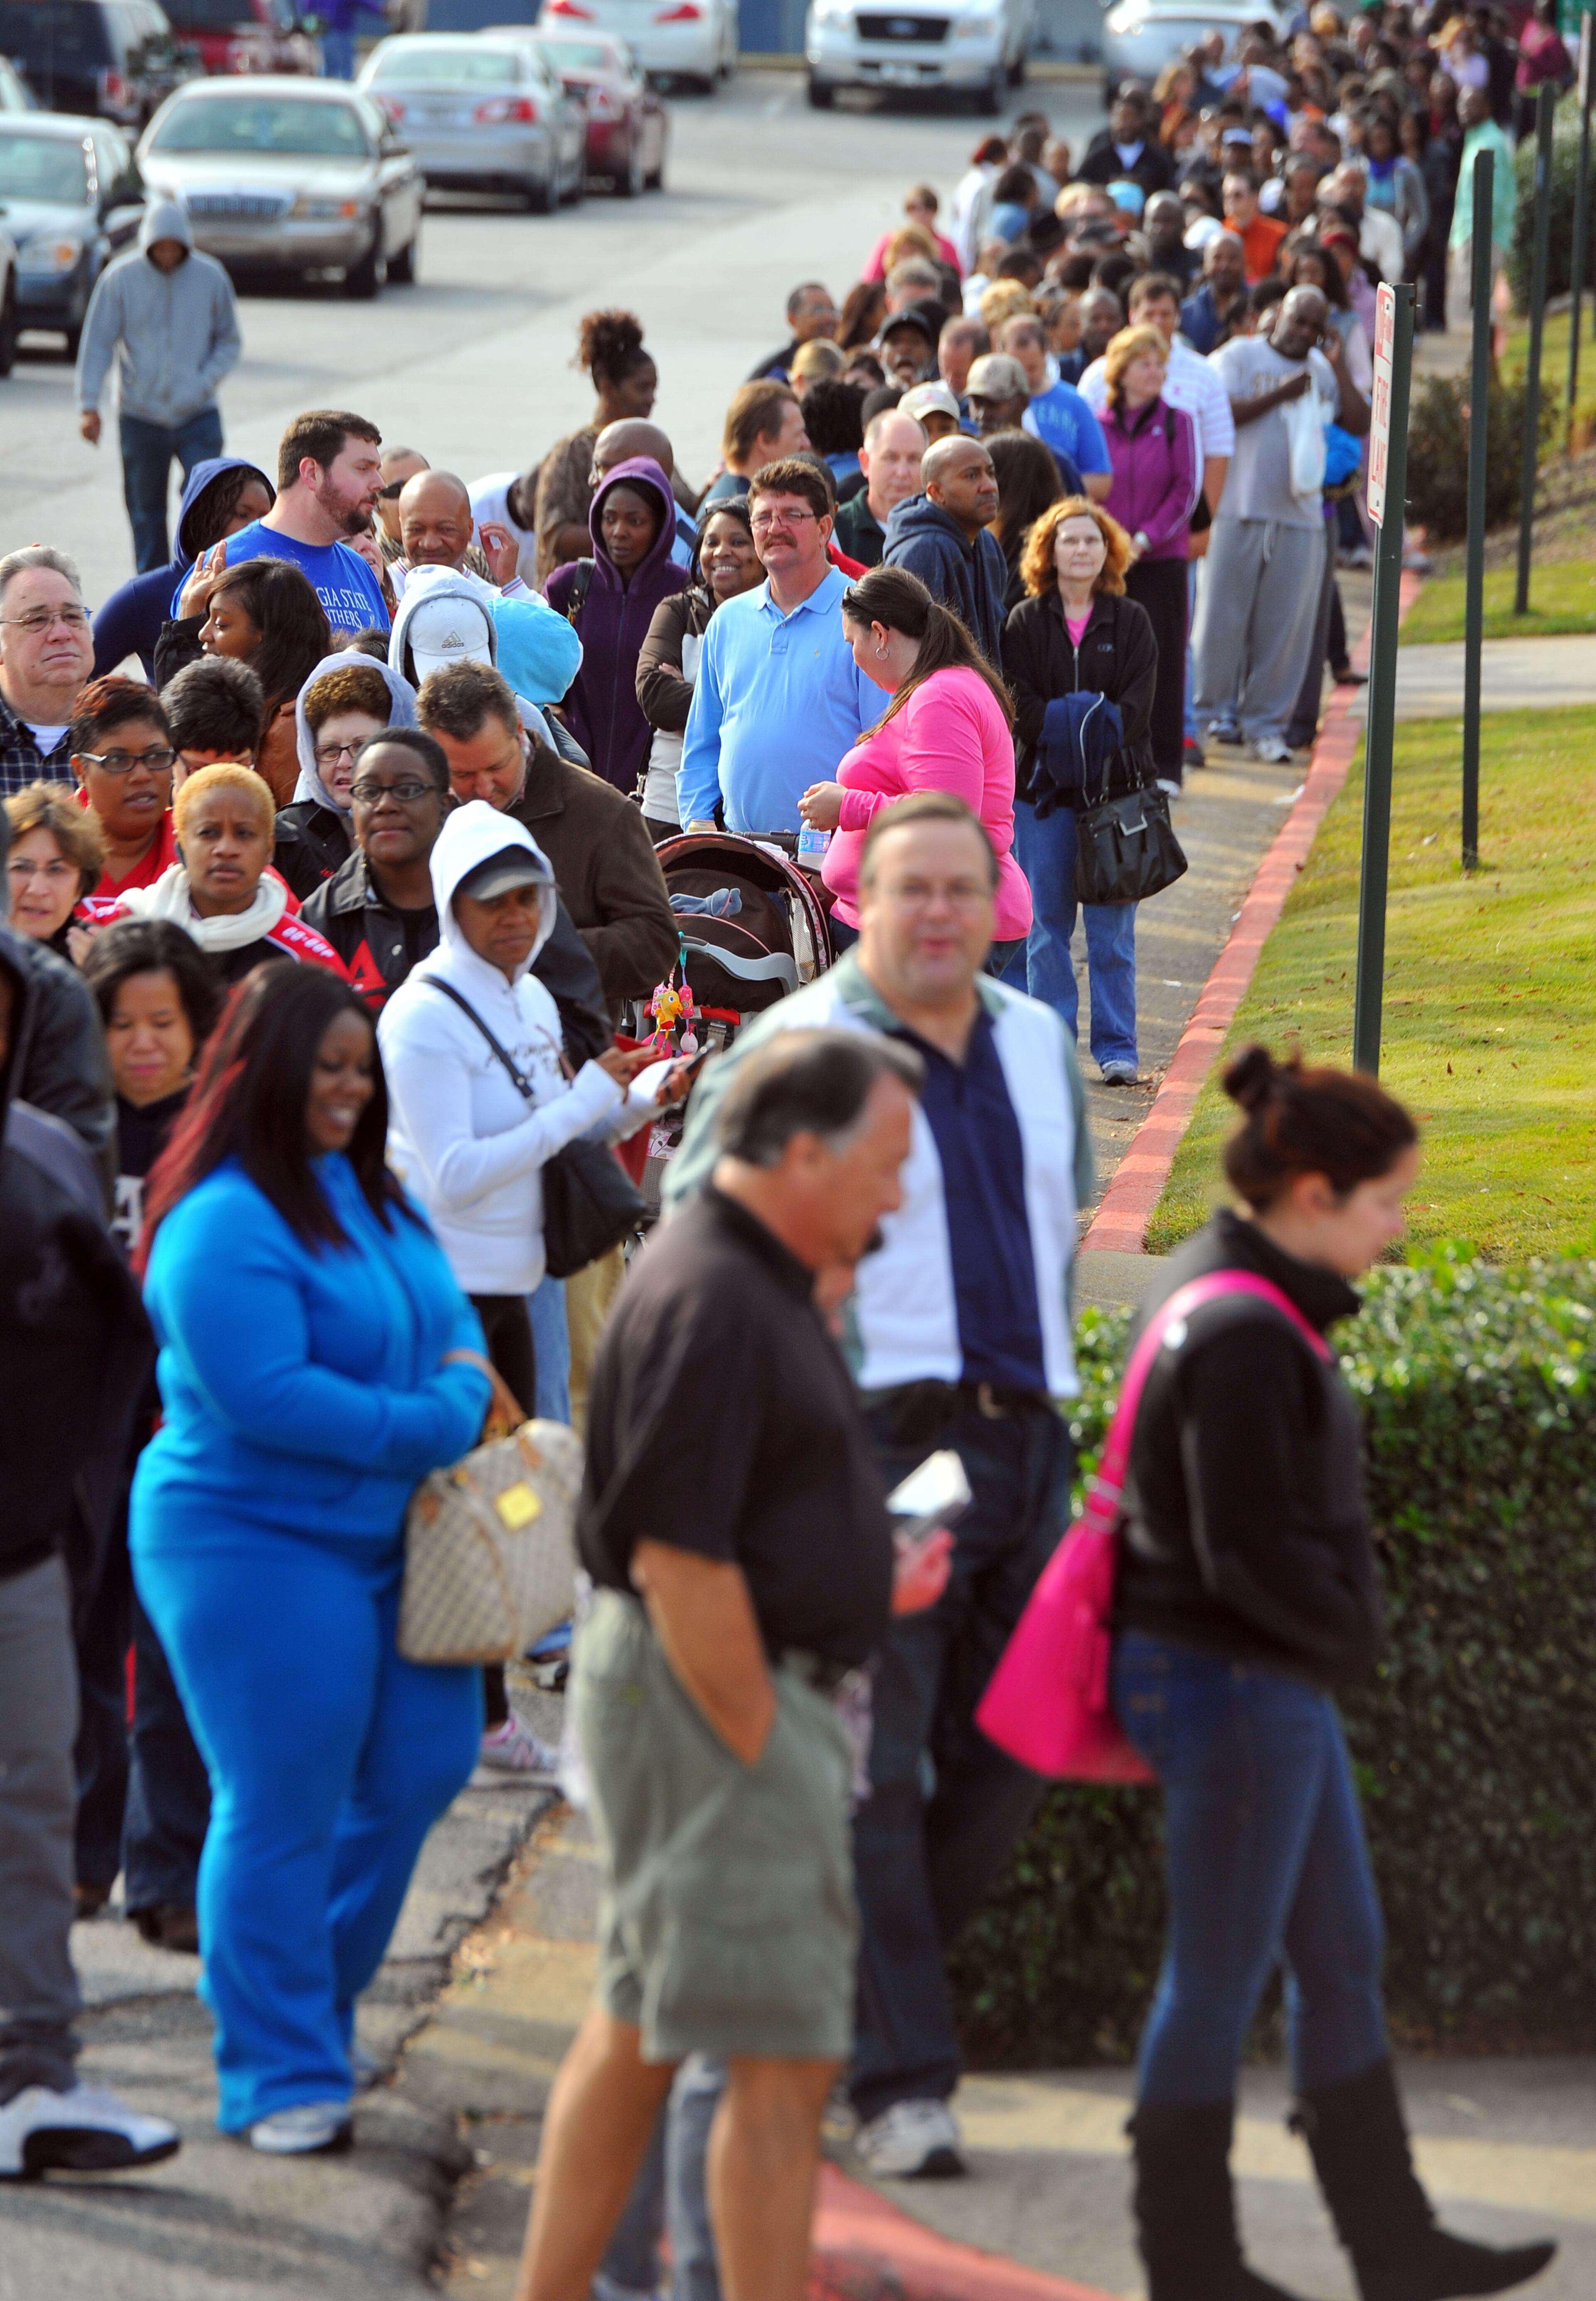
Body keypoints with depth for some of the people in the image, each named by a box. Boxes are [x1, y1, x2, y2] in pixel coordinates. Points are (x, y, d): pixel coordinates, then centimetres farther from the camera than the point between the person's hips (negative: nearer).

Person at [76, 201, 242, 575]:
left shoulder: (211, 277, -2)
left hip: (198, 415, 0)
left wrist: (204, 384, -9)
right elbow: (97, 343, -2)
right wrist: (89, 405, -9)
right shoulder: (121, 278, -4)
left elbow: (230, 342, 7)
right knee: (146, 512, 9)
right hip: (140, 416, 1)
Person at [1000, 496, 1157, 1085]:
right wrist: (1088, 722, -13)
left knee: (1112, 930, 0)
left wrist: (1067, 727, -13)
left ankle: (1116, 1047, 6)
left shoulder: (1131, 623, 7)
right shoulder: (1025, 624, 5)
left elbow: (1135, 710, -2)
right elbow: (1023, 707, -2)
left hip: (1115, 788, 0)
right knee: (1046, 926, 2)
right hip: (1043, 792, 0)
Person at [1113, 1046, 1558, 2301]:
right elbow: (1249, 1556, -23)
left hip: (1276, 1682, 11)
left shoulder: (1222, 1292, 9)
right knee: (1220, 1980, 2)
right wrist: (1350, 1631, -9)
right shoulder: (1244, 1337, -23)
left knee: (1343, 1958, 16)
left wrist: (1337, 1626, 10)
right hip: (1234, 1685, -11)